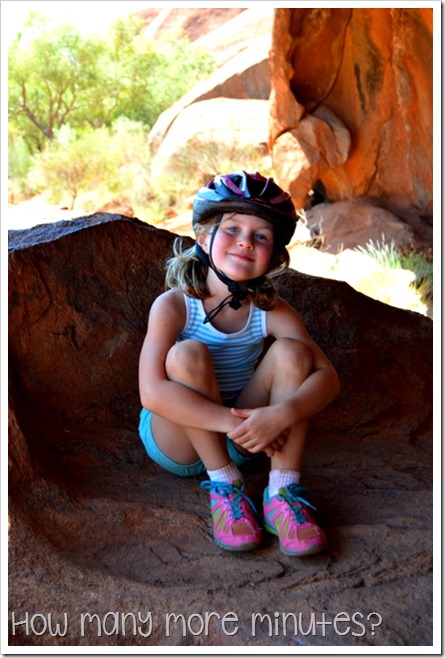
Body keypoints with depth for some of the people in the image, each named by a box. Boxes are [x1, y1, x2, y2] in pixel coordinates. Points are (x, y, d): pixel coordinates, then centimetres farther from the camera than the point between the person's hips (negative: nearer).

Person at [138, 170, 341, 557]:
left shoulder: (270, 310, -10)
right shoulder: (173, 306, -19)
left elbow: (328, 377, -16)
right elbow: (152, 392, -32)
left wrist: (282, 414, -37)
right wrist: (235, 423, -37)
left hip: (242, 439, 3)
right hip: (177, 443, -3)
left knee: (290, 352, -19)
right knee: (187, 355, -30)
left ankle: (283, 492, -20)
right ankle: (225, 485, -18)